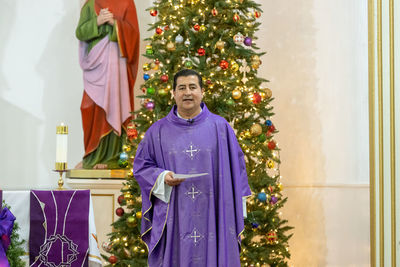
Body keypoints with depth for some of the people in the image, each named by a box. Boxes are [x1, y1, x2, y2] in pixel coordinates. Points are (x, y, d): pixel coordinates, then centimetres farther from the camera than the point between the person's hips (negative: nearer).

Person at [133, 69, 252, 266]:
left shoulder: (220, 127, 5)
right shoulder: (158, 131, 7)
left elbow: (236, 165, 8)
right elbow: (141, 165, 11)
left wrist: (239, 209, 4)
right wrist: (162, 176, -10)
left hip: (212, 217, 0)